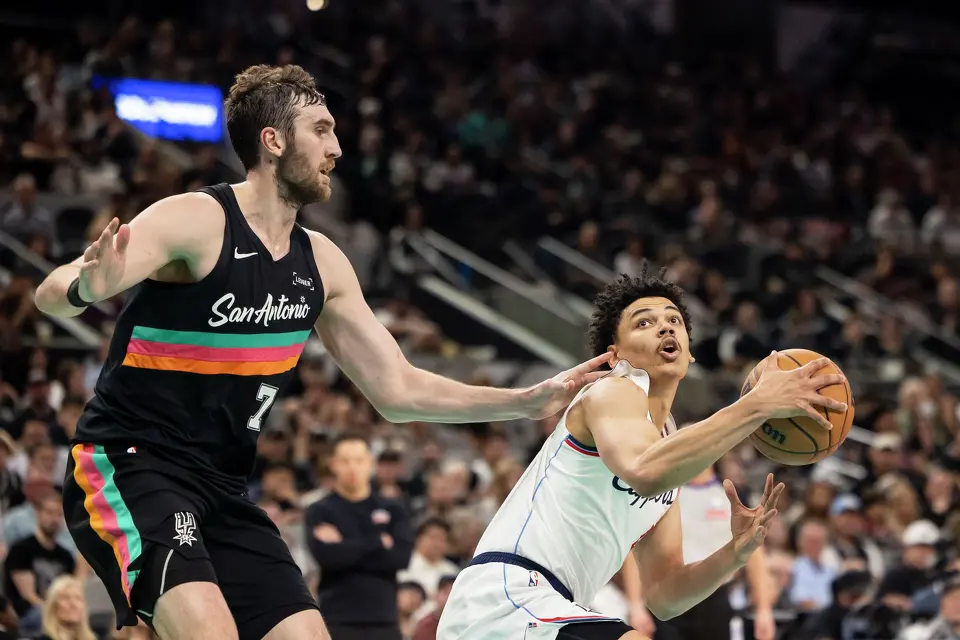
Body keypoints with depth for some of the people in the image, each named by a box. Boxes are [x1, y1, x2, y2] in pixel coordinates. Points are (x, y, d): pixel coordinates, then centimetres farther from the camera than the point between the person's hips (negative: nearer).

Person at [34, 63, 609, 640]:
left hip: (223, 489, 8)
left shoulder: (320, 263, 8)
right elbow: (52, 294, -23)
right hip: (129, 465, -8)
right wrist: (86, 288, -48)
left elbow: (397, 389, 15)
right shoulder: (196, 220, -13)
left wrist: (530, 401, 9)